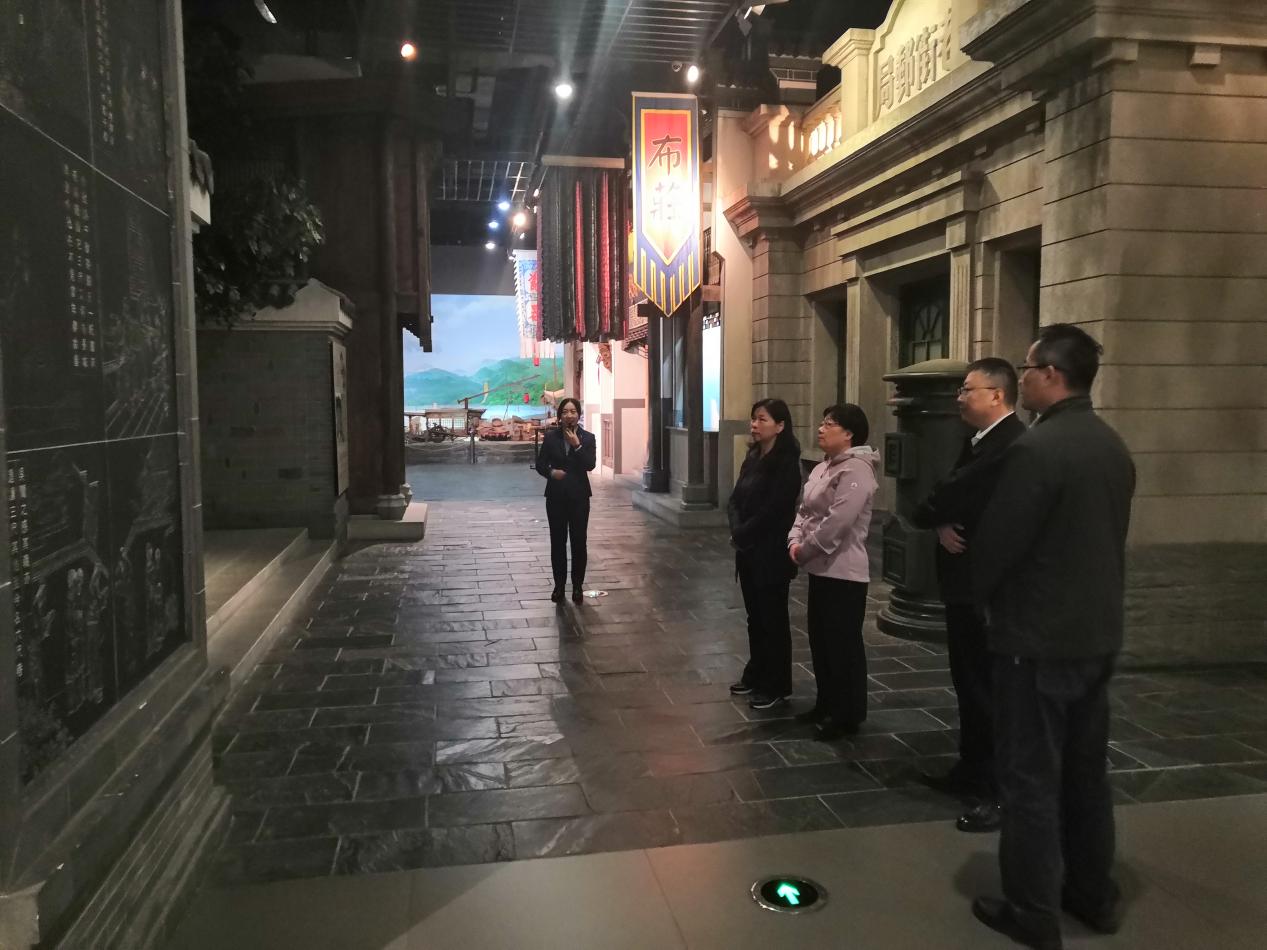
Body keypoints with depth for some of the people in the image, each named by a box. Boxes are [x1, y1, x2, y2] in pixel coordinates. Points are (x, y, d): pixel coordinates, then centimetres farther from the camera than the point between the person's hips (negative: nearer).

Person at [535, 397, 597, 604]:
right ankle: (559, 585, 16)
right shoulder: (551, 437, 1)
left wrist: (577, 445, -20)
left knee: (579, 541, 4)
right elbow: (540, 464, 4)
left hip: (579, 496, -1)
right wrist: (551, 472, -16)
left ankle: (578, 585, 15)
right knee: (557, 542, 6)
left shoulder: (587, 438, -1)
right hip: (556, 495, 1)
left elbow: (590, 465, -12)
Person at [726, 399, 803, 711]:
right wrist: (736, 530, -9)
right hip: (748, 551, 8)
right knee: (754, 615, 16)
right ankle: (756, 674, 29)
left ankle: (776, 686, 12)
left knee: (773, 618, 2)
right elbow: (735, 500, 9)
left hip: (772, 552, -8)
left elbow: (772, 510, -20)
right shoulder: (752, 458, 11)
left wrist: (742, 534, -11)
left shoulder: (786, 463, -14)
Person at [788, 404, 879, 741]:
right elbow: (805, 510, 15)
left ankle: (848, 715, 12)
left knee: (843, 644, 0)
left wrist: (805, 550, -15)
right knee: (820, 640, 17)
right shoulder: (823, 467, 14)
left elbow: (836, 523, -25)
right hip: (821, 568, 10)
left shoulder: (855, 471, -17)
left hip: (844, 571, -10)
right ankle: (827, 705, 30)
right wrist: (795, 541, -2)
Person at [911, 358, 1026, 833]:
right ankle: (971, 770, 33)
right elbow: (948, 492, 10)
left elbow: (956, 493, -24)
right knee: (969, 683, 19)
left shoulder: (1012, 444, -20)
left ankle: (1003, 791, 11)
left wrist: (925, 514, -4)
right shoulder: (978, 440, 13)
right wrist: (941, 524, -11)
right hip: (964, 580, 10)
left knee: (992, 687, 0)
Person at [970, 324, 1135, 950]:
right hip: (1097, 633, 8)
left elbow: (996, 543, -17)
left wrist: (974, 594, 2)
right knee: (1085, 769, 19)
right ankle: (1093, 895, 32)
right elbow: (1105, 537, 13)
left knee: (1030, 777, 4)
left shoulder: (1036, 449, -21)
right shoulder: (1114, 447, 6)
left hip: (1038, 638, -8)